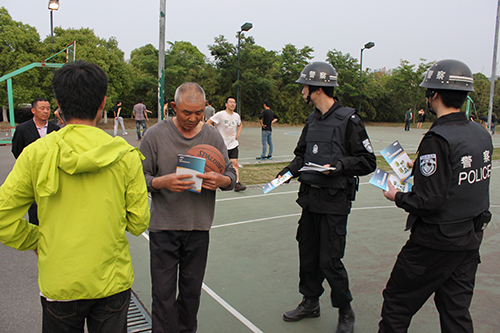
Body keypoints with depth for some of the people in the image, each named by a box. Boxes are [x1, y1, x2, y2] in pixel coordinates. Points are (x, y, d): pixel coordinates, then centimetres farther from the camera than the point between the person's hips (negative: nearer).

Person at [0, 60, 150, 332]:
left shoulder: (36, 153, -10)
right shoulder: (125, 155, -11)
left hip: (59, 285, 1)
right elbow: (138, 223, -6)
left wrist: (37, 241, 10)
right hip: (112, 282, 0)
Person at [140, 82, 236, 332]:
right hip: (163, 227, -2)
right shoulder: (156, 135, -4)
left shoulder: (213, 136, 4)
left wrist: (221, 180, -17)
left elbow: (231, 174, 6)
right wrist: (161, 182, -23)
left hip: (199, 227, 3)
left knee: (192, 290, 15)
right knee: (163, 293, 3)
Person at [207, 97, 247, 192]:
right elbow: (208, 123, -10)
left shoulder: (236, 116, 7)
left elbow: (240, 124, 28)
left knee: (234, 163, -7)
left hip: (233, 144, 4)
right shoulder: (220, 114, -11)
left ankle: (237, 183, -13)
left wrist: (238, 134, 13)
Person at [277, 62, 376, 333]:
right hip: (310, 198, 7)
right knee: (308, 253, 15)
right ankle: (310, 302, 35)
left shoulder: (348, 120, -11)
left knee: (329, 261, -1)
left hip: (334, 201, -7)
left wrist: (340, 164, -23)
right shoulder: (312, 120, 10)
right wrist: (291, 169, 4)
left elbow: (368, 162, -10)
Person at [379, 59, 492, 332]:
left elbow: (430, 202, -25)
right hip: (471, 238, 8)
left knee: (397, 302, 10)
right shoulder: (481, 134, 3)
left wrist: (397, 197, -7)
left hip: (436, 242, -8)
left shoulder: (438, 139, -23)